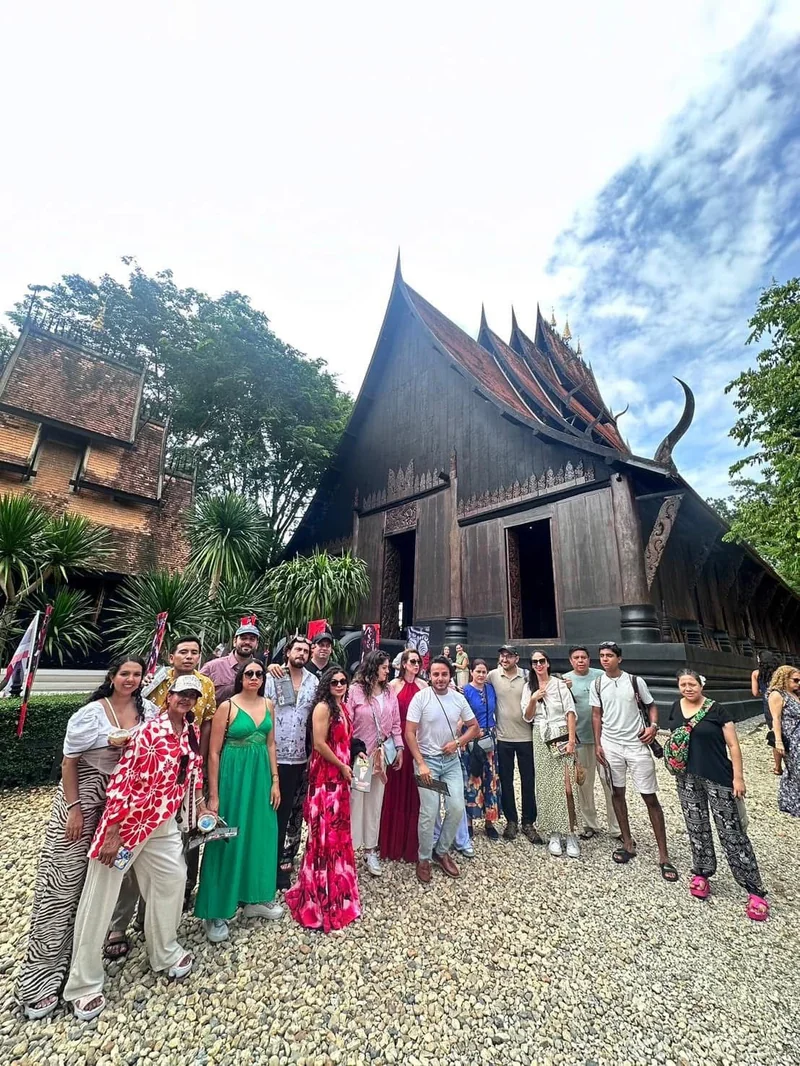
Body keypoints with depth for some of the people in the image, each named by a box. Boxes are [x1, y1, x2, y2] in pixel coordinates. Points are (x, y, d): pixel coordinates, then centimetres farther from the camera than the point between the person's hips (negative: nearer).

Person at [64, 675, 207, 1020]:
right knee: (99, 898, 5)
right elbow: (123, 778, -21)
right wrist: (112, 833, -20)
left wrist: (201, 808, 14)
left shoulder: (193, 733, 1)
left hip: (162, 823, 7)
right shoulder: (150, 729, -22)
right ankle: (84, 985, 27)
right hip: (125, 821, -6)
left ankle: (166, 952, 36)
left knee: (172, 879, 12)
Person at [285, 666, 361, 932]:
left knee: (339, 831, 18)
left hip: (340, 776, 8)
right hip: (325, 776, -8)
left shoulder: (343, 706, 9)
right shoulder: (323, 707, -17)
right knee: (325, 832, 3)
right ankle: (321, 897, 20)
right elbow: (320, 744, -22)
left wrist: (355, 754, 6)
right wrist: (342, 767, -13)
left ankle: (337, 889, 37)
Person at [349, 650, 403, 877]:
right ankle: (349, 848, 20)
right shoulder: (356, 690, -12)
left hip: (381, 754, 5)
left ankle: (370, 850, 26)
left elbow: (395, 722, 8)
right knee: (355, 800, 4)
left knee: (375, 802, 13)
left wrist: (399, 747, 6)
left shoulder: (390, 692, 3)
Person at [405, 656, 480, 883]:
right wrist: (421, 763, -18)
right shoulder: (420, 697, -14)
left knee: (457, 808, 2)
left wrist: (457, 742, -9)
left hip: (452, 761, 4)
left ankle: (442, 852, 26)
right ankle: (424, 859, 20)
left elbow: (474, 727, 7)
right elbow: (409, 733, -12)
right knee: (429, 813, -4)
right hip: (428, 760, -4)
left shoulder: (458, 698, -3)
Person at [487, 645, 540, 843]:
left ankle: (528, 823, 26)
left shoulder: (526, 676, -5)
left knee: (528, 782, 10)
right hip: (503, 738, 1)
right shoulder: (493, 675, -5)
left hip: (526, 737, 0)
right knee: (506, 781, 12)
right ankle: (511, 821, 29)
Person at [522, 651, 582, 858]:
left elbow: (570, 712, -4)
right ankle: (554, 835, 16)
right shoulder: (528, 687, 7)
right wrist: (533, 699, -12)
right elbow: (527, 717, 5)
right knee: (547, 786, 5)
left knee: (566, 786, -7)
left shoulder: (559, 683, -2)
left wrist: (571, 739, -11)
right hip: (541, 739, 3)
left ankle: (571, 835, 5)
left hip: (561, 736, -3)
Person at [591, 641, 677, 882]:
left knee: (650, 797, 2)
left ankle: (663, 855, 13)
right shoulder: (596, 685, -1)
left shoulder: (635, 681, -5)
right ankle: (628, 843, 27)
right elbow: (596, 715, 4)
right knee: (617, 793, 11)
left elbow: (651, 706, 6)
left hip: (637, 744, -2)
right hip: (610, 745, 2)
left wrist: (653, 725, -13)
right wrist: (597, 744, 0)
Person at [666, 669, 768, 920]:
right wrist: (672, 757, 8)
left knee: (731, 831, 0)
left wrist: (738, 777, -11)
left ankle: (755, 890, 13)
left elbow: (733, 745, -8)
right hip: (687, 779, 4)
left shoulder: (717, 710, -10)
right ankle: (702, 874, 30)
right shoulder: (676, 708, 2)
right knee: (696, 827, 14)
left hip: (718, 778, -4)